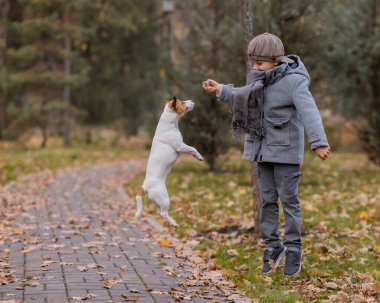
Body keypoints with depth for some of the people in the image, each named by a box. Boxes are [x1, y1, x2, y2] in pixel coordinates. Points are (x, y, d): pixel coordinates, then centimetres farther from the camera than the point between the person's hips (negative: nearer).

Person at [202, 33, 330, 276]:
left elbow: (308, 112, -29)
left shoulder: (293, 80, -17)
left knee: (289, 199, -1)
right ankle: (272, 246, 20)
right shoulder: (261, 79, 6)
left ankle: (294, 248, 10)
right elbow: (244, 98, 26)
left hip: (286, 151, -7)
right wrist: (221, 90, 18)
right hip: (263, 149, 7)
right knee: (267, 200, 10)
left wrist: (319, 142, -40)